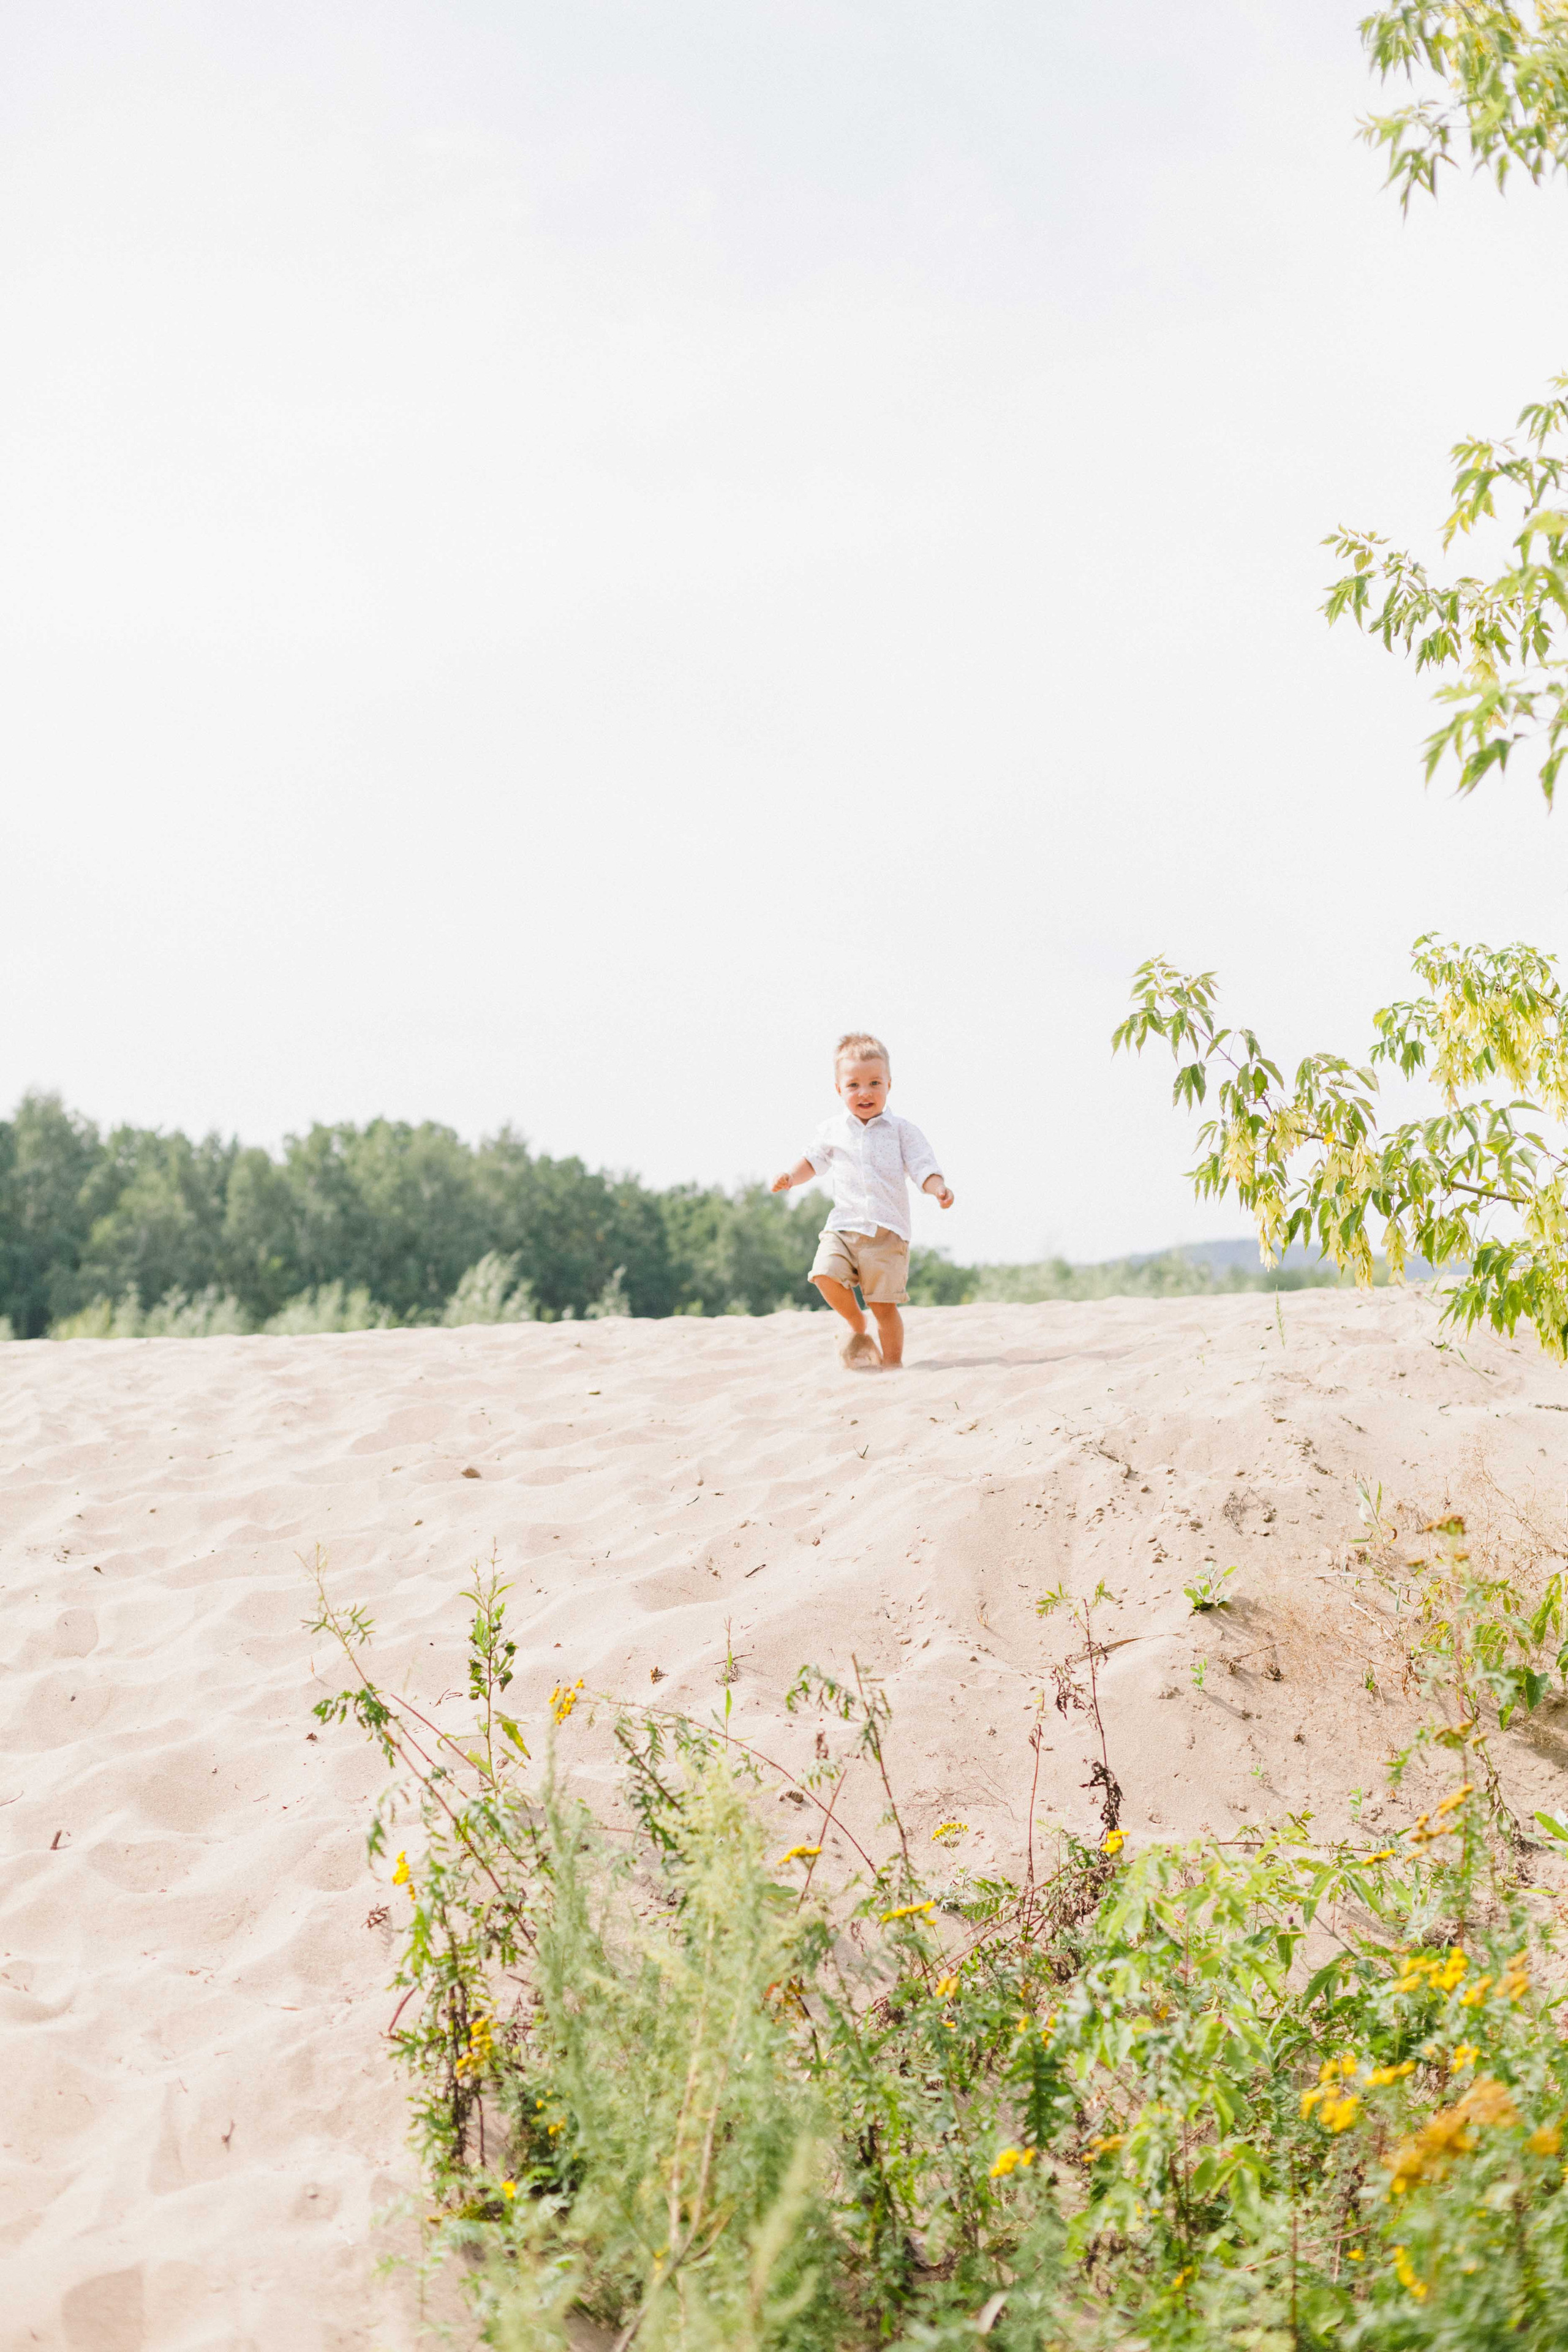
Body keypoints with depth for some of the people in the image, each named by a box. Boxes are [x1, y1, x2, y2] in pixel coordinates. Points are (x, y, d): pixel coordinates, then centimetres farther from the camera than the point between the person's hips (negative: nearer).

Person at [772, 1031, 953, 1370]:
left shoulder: (901, 1130, 4)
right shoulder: (832, 1131, 10)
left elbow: (923, 1167, 0)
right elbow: (814, 1160, 22)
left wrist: (938, 1188, -20)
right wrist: (791, 1176, 3)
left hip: (887, 1231, -2)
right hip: (842, 1227, 2)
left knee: (884, 1304, -2)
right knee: (826, 1273, -22)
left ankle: (892, 1362, 17)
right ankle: (856, 1325, 5)